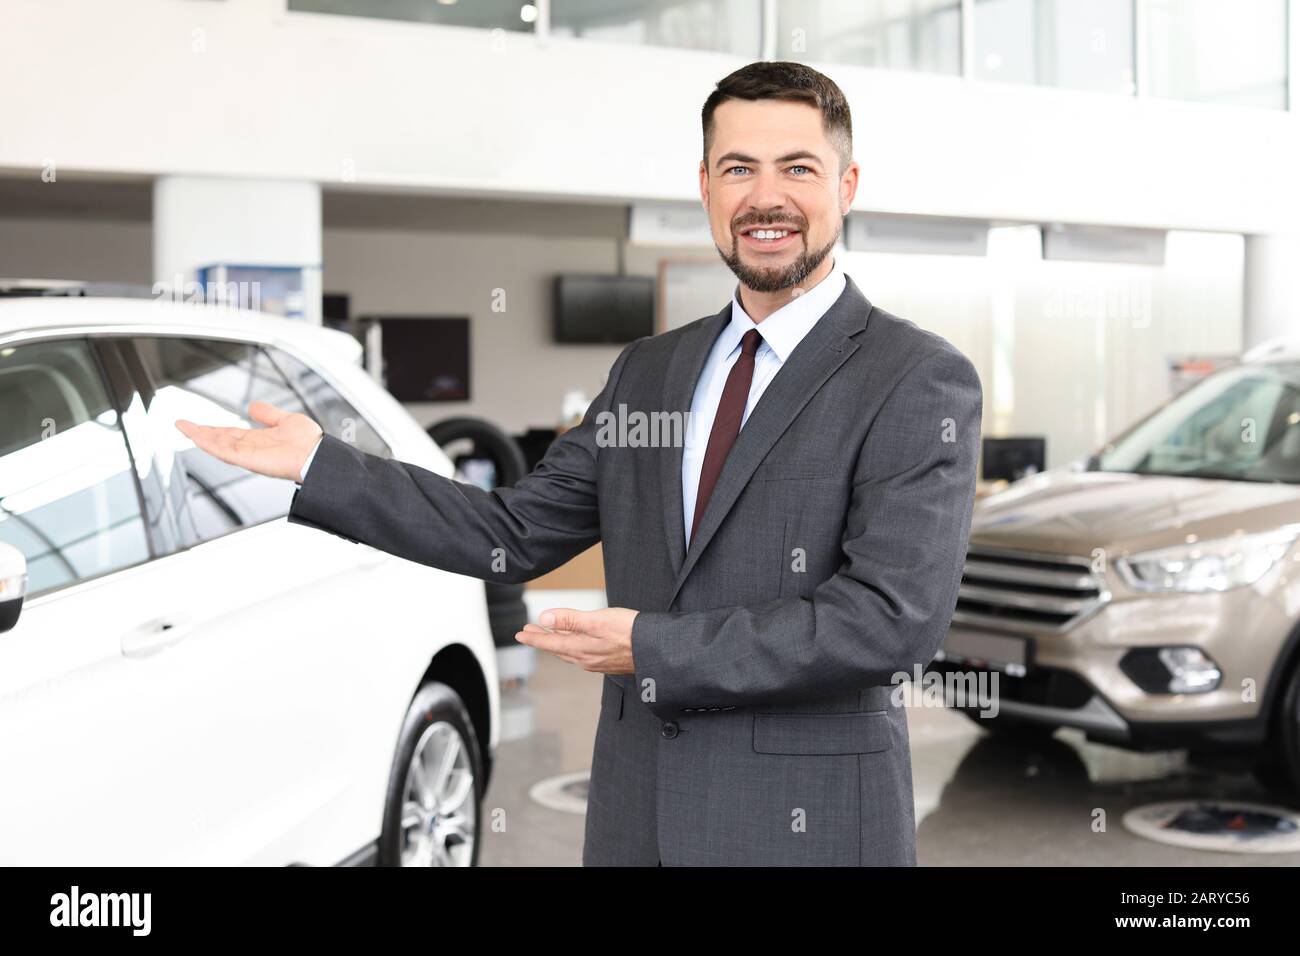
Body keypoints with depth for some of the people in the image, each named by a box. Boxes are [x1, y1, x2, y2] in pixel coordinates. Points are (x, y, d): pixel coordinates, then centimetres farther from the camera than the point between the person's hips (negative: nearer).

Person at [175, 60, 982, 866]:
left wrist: (653, 648, -18)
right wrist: (320, 465, 5)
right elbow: (517, 535, 10)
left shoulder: (920, 381, -9)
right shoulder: (650, 369, 10)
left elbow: (897, 616, -19)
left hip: (810, 826, -5)